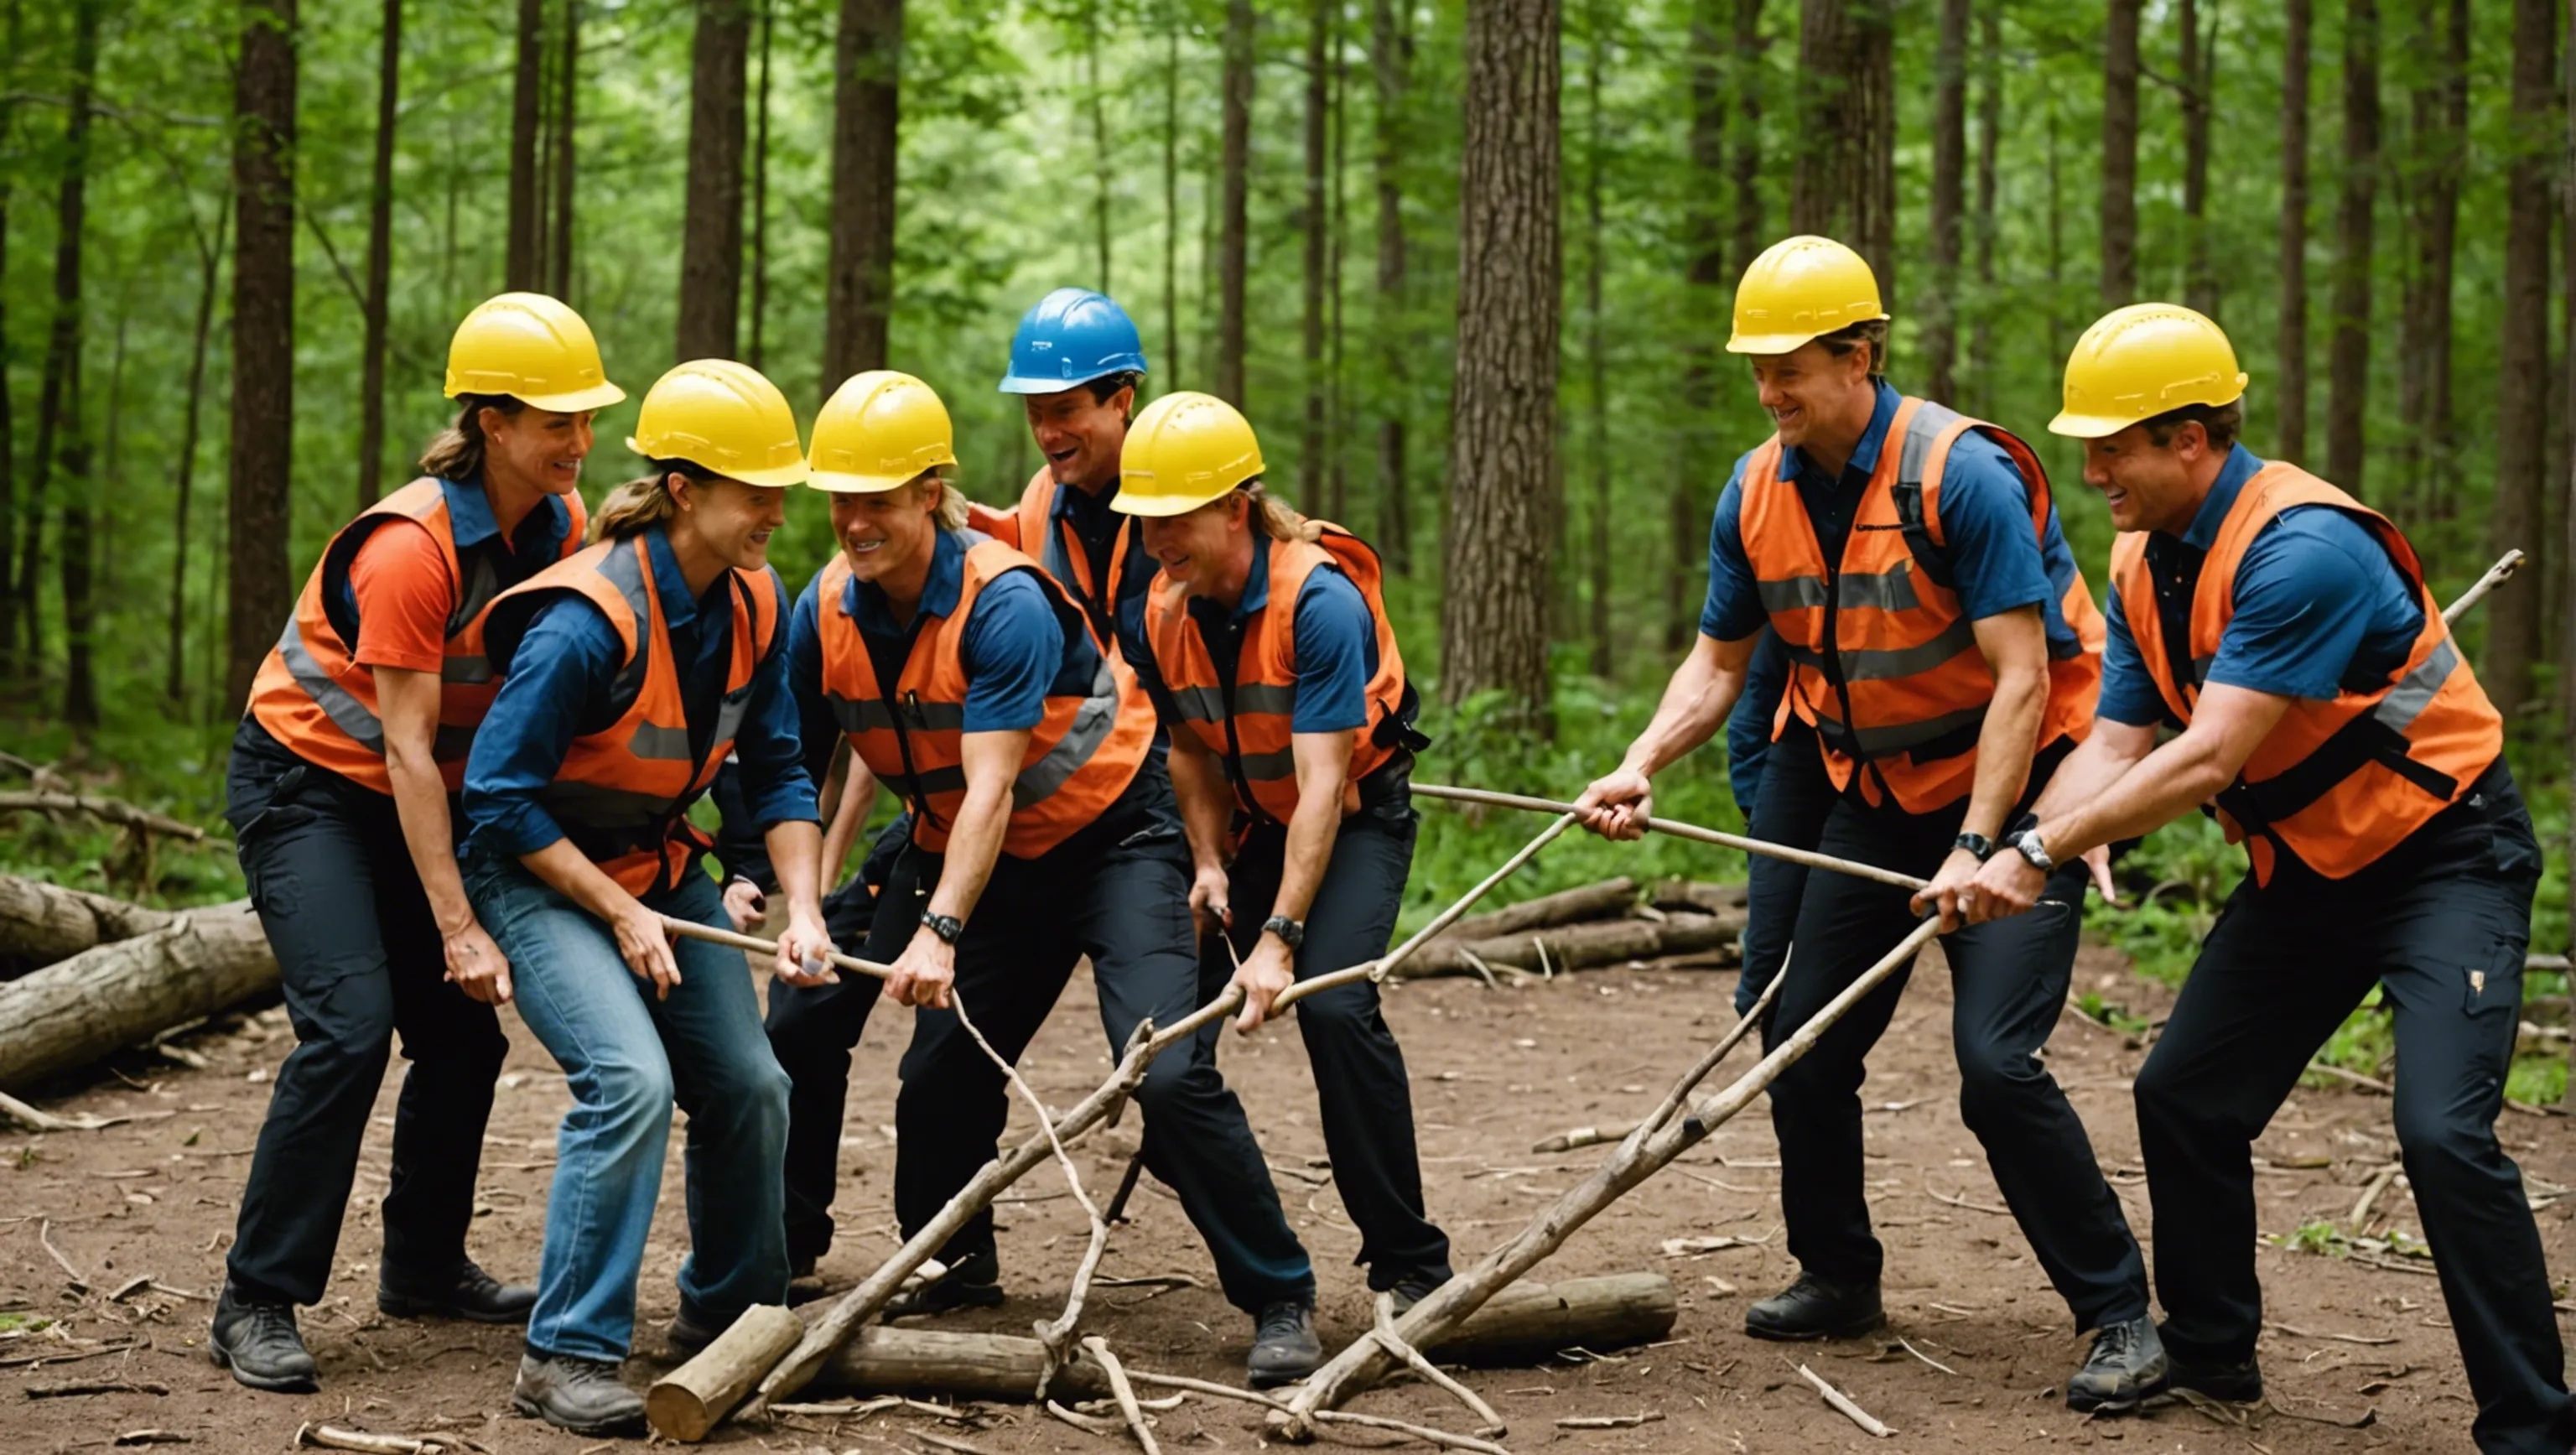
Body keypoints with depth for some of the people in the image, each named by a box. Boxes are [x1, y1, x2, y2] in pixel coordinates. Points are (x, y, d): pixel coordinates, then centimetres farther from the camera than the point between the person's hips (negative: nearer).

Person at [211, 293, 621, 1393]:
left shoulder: (560, 524, -5)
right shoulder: (411, 547, -28)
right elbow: (407, 748, -27)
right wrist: (459, 928, -28)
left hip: (420, 797, 7)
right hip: (306, 782, -7)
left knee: (463, 1031, 5)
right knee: (349, 1025, -19)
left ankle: (424, 1268, 24)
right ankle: (255, 1304, -12)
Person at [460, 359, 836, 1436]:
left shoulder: (754, 601, -6)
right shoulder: (588, 620, -28)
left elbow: (777, 770, 2)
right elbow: (500, 793, -24)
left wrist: (803, 909, -11)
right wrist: (620, 915, -20)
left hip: (660, 866, 7)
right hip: (540, 872, -7)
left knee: (749, 1086, 4)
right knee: (630, 1078, -26)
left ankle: (728, 1312, 27)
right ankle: (567, 1357, -17)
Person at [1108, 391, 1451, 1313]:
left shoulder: (1320, 599, -28)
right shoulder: (1164, 610, -7)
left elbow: (1321, 786, -30)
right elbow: (1191, 750, 7)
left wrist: (1279, 938, -34)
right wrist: (1208, 865, -9)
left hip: (1357, 815, -7)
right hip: (1248, 824, 7)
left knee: (1331, 1004, -27)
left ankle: (1409, 1264, -19)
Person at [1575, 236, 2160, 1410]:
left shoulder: (1962, 474, -22)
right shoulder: (1757, 493, -2)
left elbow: (2021, 677, -23)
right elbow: (1717, 664, 6)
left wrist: (1974, 849, -29)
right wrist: (1642, 765, -12)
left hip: (2009, 785, -7)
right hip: (1870, 788, 7)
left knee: (1995, 1058, -18)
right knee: (1805, 1040, 8)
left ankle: (2120, 1317, -6)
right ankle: (1837, 1277, 28)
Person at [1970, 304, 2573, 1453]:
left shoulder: (2302, 547, -29)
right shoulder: (2143, 564, 0)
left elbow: (2207, 761, -32)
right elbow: (2115, 745, -3)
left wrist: (2041, 854, -30)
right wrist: (2011, 856, -20)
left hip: (2442, 854, -9)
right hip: (2306, 871, 9)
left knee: (2443, 1133, -22)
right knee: (2182, 1099, 11)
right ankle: (2208, 1353, 30)